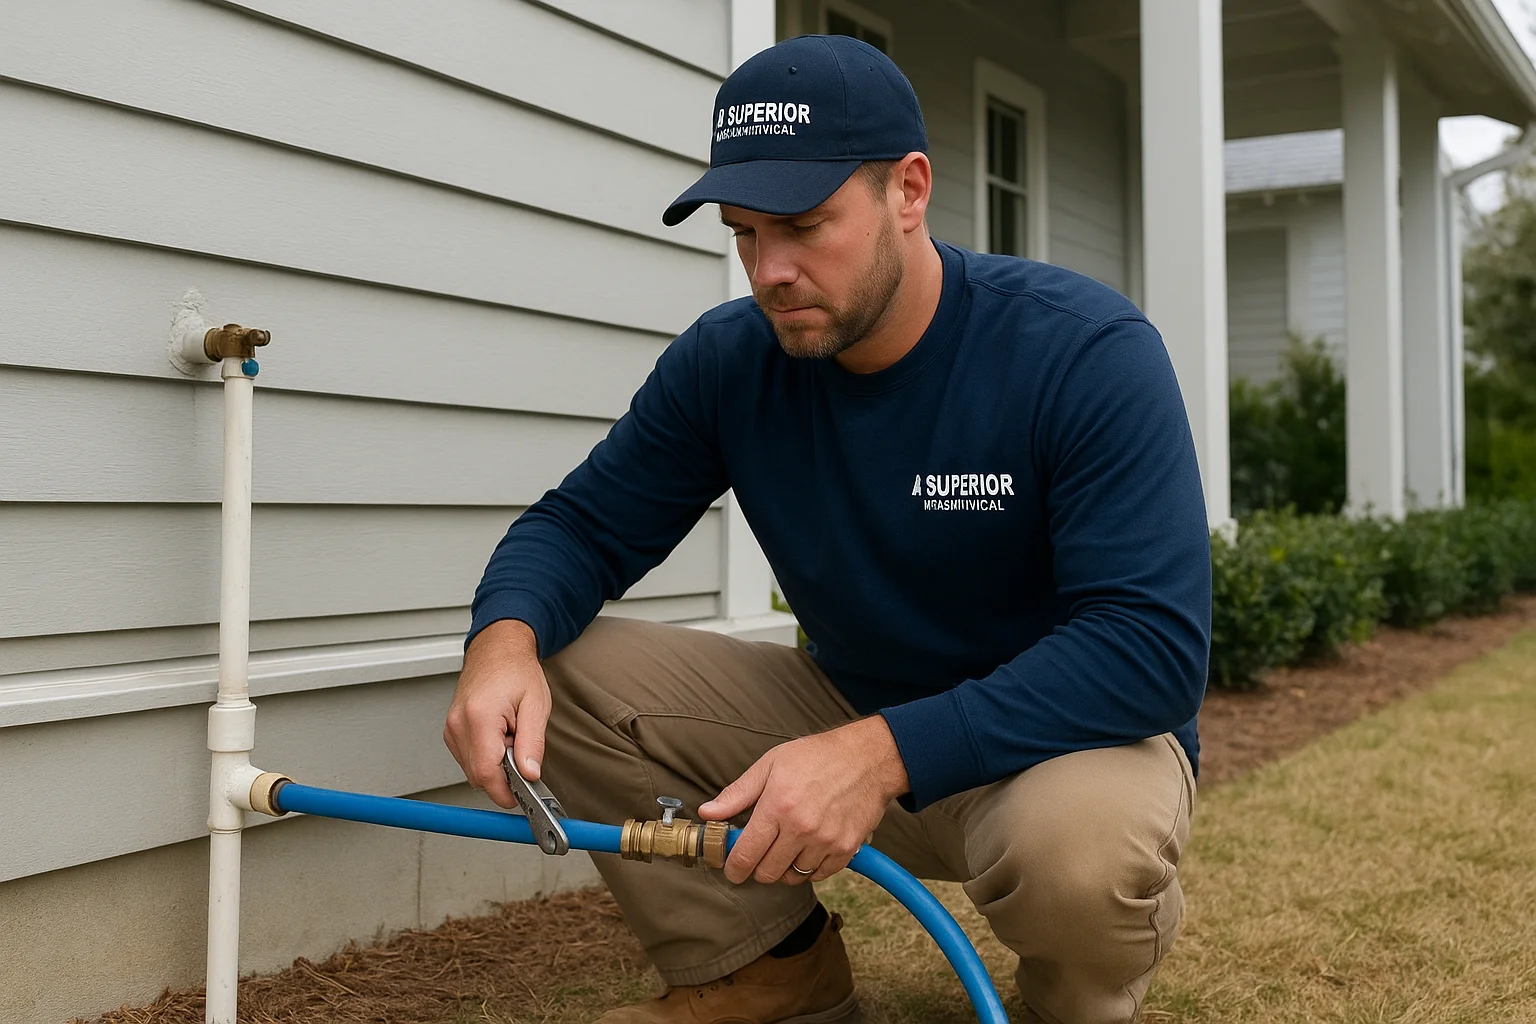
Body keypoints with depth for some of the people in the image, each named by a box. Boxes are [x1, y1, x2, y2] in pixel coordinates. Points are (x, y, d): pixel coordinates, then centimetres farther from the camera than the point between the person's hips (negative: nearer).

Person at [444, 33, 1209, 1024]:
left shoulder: (1087, 351, -22)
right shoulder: (727, 361, -7)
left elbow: (1155, 646, -29)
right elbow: (583, 524, 0)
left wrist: (882, 755, -40)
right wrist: (505, 638, -26)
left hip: (1069, 733, -4)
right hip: (853, 718, 5)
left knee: (1075, 835, -40)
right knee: (562, 668, -12)